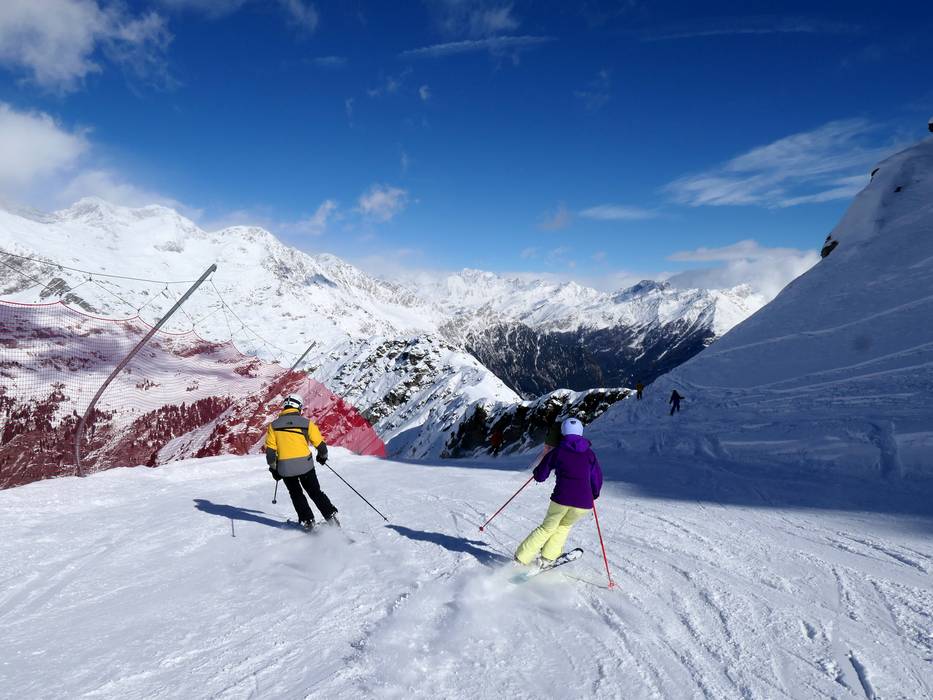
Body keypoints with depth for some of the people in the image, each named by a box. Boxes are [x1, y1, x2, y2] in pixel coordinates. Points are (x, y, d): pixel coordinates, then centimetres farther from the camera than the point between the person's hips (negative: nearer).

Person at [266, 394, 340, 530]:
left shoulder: (274, 425, 2)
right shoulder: (306, 423, -3)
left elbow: (270, 451, 0)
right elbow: (320, 444, -1)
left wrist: (274, 469, 12)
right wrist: (323, 456, 19)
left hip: (285, 468, 1)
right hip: (305, 465, -1)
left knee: (296, 494, 21)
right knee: (315, 492, 15)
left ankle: (307, 520, 18)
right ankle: (331, 516, 8)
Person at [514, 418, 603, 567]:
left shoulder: (557, 451, 5)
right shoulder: (590, 454, 9)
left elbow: (540, 476, 7)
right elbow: (597, 480, 13)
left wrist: (538, 472, 30)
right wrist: (593, 495, 33)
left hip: (561, 499, -1)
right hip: (584, 503, 1)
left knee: (547, 528, 22)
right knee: (565, 525, 29)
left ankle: (521, 557, 17)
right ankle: (546, 558, 23)